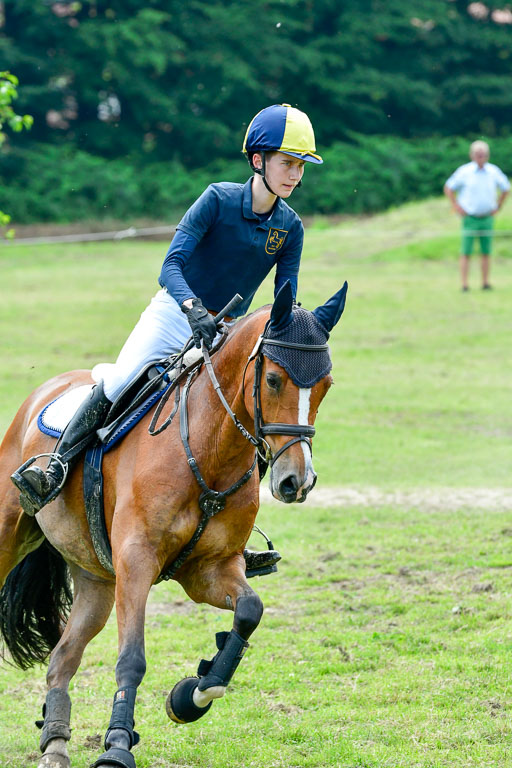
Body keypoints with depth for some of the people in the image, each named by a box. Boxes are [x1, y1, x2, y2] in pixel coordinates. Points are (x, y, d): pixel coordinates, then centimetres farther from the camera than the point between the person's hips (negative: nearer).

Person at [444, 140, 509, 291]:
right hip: (470, 217, -3)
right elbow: (448, 188, 4)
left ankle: (486, 282, 10)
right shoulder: (464, 171, -5)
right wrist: (456, 206, -3)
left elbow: (505, 188, 18)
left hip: (487, 218, 3)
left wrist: (497, 207, 10)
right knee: (466, 253, -6)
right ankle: (464, 284, -4)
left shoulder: (494, 171, 3)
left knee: (486, 252, 4)